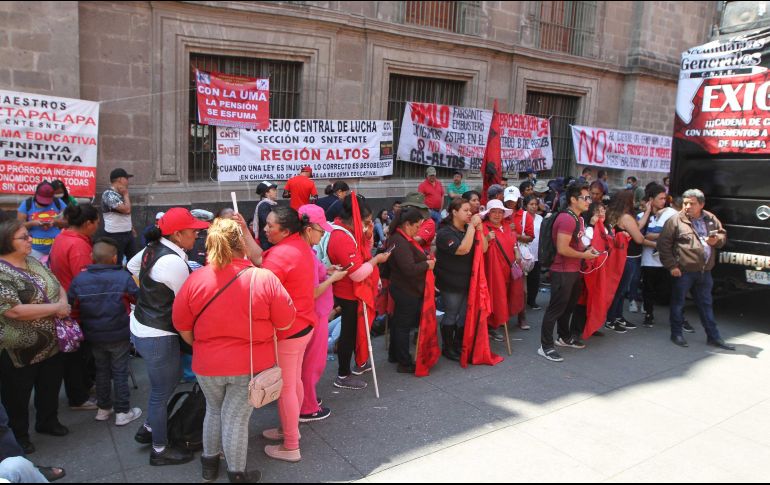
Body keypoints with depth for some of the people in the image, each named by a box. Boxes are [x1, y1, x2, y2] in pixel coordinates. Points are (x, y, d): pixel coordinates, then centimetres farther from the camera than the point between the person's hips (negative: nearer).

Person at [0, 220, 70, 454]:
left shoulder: (34, 262, 2)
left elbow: (58, 286, 10)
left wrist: (64, 302, -12)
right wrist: (56, 308, -23)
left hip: (52, 344, 7)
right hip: (20, 351, -7)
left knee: (50, 386, 23)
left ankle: (48, 422, 47)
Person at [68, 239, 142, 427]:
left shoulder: (79, 280, -9)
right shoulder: (123, 278, -19)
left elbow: (71, 307, -1)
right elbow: (139, 299, -8)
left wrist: (83, 326, 14)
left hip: (94, 336, 3)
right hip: (119, 335, -3)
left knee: (101, 371, 20)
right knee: (120, 372, 9)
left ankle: (103, 409, 32)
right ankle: (122, 412, 17)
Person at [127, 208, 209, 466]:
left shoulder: (153, 248, 1)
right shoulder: (174, 262, -26)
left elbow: (131, 266, 21)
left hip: (142, 326, 9)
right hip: (158, 336, -9)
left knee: (173, 376, 26)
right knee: (161, 392, 8)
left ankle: (149, 428, 41)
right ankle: (160, 450, 26)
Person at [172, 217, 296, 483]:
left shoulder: (194, 280, -13)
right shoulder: (265, 279, -20)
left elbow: (182, 326, 0)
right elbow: (285, 323, -10)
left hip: (207, 364, 3)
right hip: (251, 365, -2)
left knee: (214, 411, 26)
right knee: (237, 418, 13)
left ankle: (209, 463, 44)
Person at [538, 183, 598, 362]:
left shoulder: (578, 218, 12)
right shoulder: (567, 219, -21)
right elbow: (562, 249, -27)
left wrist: (587, 250, 7)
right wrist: (584, 255, -14)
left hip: (574, 270, 10)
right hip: (562, 272, -10)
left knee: (569, 306, 22)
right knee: (556, 308, -3)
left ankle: (565, 337, 39)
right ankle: (546, 346, 5)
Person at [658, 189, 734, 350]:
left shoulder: (711, 219, 8)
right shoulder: (676, 220, -8)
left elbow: (723, 235, 21)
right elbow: (663, 243, -9)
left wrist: (717, 240, -4)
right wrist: (671, 265, -12)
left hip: (705, 271, 5)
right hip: (683, 271, -5)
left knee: (706, 304, 14)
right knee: (678, 302, 6)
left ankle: (713, 336, 23)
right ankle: (676, 334, 20)